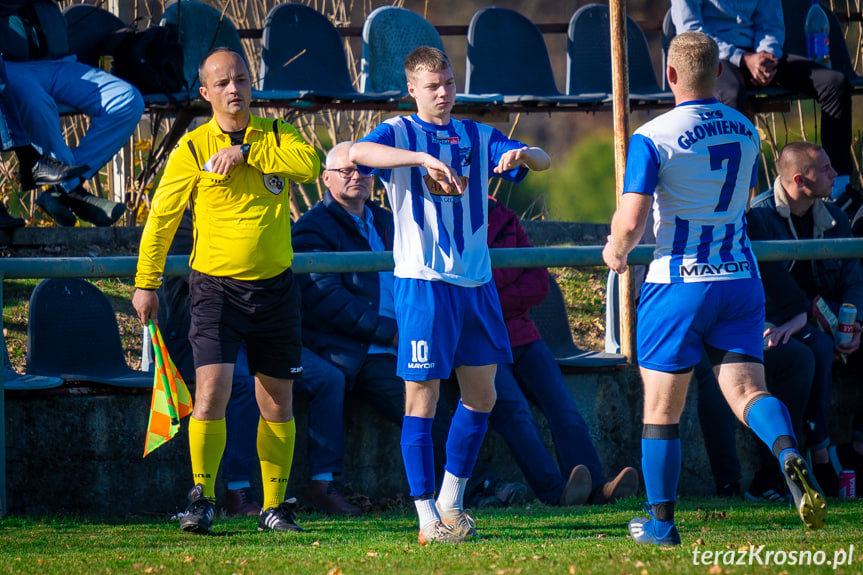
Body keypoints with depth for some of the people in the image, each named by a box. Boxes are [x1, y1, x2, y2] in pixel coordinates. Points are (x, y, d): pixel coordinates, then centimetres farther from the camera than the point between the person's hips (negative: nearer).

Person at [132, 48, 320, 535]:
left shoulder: (276, 135, 4)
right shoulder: (192, 149, -1)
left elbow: (310, 164, -17)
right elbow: (161, 217, 4)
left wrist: (246, 150, -21)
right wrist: (146, 284, 2)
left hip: (275, 288, 2)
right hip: (216, 287, -2)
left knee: (277, 403, 7)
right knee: (212, 390, -16)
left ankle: (275, 507, 16)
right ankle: (202, 499, -6)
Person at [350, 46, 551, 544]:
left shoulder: (478, 138, 13)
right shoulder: (398, 134, -1)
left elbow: (545, 161, 5)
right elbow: (359, 152, -23)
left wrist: (522, 155, -19)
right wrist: (423, 157, -37)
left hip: (476, 281, 6)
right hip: (422, 280, -6)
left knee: (482, 395, 10)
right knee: (423, 398, -4)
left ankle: (451, 503, 24)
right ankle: (428, 517, 0)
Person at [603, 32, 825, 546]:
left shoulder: (653, 138, -12)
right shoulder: (745, 131, 7)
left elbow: (631, 220, -17)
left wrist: (616, 250, 4)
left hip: (678, 284, -4)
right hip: (740, 278, 4)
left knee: (661, 408, 7)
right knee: (746, 388, -2)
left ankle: (660, 521, 13)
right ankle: (790, 456, -33)